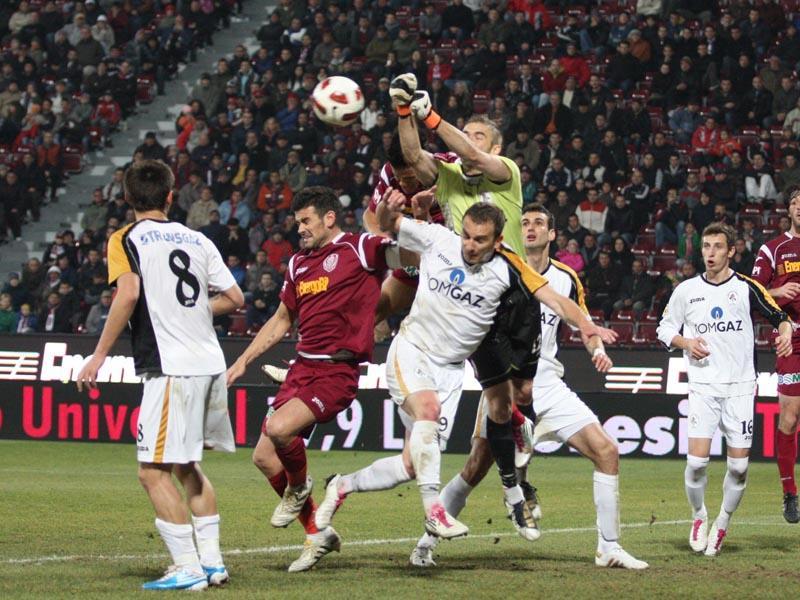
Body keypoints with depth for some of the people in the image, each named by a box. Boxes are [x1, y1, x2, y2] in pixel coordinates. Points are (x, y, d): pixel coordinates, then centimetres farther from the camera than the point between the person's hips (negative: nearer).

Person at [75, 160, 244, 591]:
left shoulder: (126, 240, -1)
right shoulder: (196, 240, 14)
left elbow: (128, 293, -18)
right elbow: (235, 298, 13)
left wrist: (98, 356, -14)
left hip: (171, 369, -7)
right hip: (211, 365, 7)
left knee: (154, 472, -2)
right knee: (187, 466, 20)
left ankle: (187, 568, -6)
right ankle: (212, 561, 19)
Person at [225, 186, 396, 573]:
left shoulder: (360, 249, -5)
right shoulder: (298, 264, 16)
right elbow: (282, 320, 27)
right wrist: (244, 360, 23)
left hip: (337, 371, -8)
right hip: (302, 367, 8)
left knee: (278, 429, -28)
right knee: (263, 457, 4)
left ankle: (299, 487, 5)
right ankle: (317, 534, 18)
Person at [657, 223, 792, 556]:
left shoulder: (746, 287, 0)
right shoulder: (686, 290, 5)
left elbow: (779, 315, 8)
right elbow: (665, 328, 14)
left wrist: (785, 332, -14)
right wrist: (686, 343, -5)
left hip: (740, 387, 0)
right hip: (703, 387, 0)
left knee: (739, 465, -3)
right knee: (697, 460, -12)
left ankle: (723, 523, 18)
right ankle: (698, 517, 13)